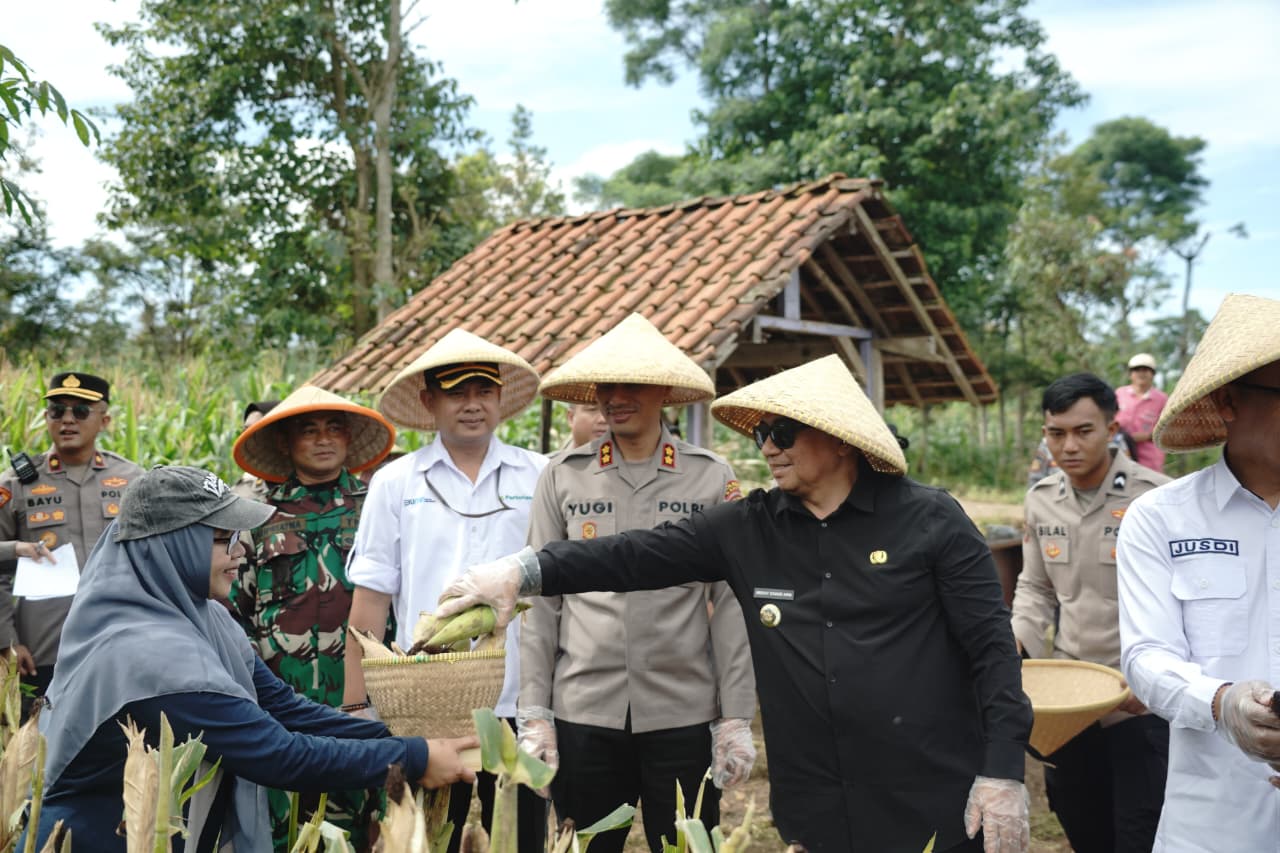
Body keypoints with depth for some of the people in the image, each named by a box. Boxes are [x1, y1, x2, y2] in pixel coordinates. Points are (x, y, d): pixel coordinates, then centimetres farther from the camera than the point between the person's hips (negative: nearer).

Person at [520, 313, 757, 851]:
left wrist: (736, 720, -1)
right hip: (582, 715, 1)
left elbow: (730, 606, 1)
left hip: (683, 717, -1)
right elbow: (541, 603, 5)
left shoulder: (712, 478, 1)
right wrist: (534, 715, 1)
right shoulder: (562, 477, 3)